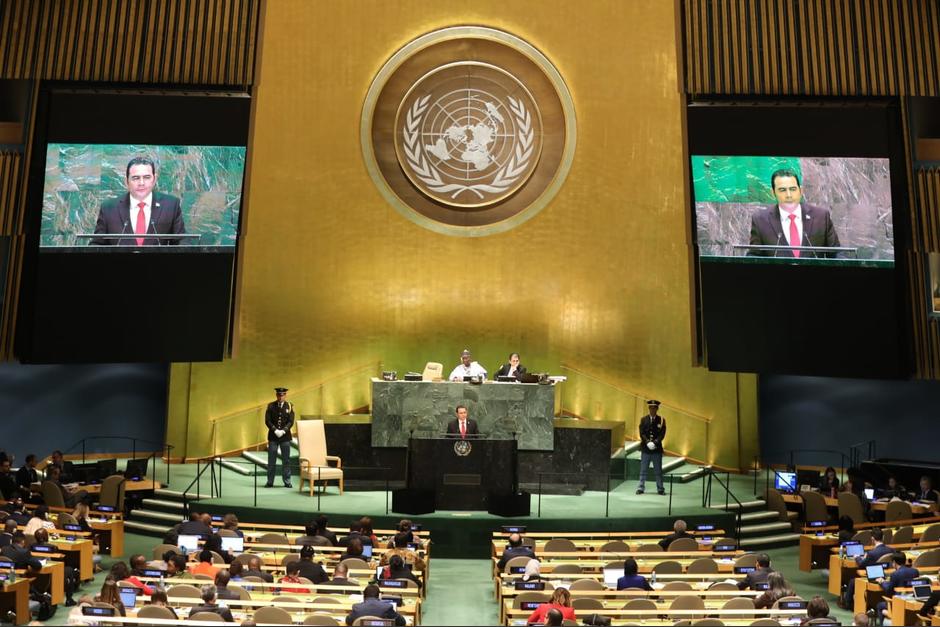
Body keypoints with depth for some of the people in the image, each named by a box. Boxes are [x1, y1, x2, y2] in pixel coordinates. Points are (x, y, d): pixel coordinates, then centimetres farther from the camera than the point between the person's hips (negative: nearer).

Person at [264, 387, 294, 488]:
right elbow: (267, 420, -2)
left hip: (285, 436, 0)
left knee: (286, 460, 3)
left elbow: (291, 421, -2)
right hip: (273, 436, 0)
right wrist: (275, 430, -14)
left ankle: (287, 481, 9)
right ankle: (270, 482, 9)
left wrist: (283, 431, -15)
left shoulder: (289, 406, 3)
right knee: (271, 460, 3)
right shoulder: (271, 406, 3)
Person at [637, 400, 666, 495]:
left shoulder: (661, 420, 2)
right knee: (643, 470, 5)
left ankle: (660, 489, 12)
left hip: (657, 449, -1)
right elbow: (642, 433, -1)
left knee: (658, 470, 4)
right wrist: (648, 442, -15)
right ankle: (641, 488, 11)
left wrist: (655, 442, -16)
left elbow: (662, 434, -4)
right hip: (645, 448, 1)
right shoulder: (643, 419, 4)